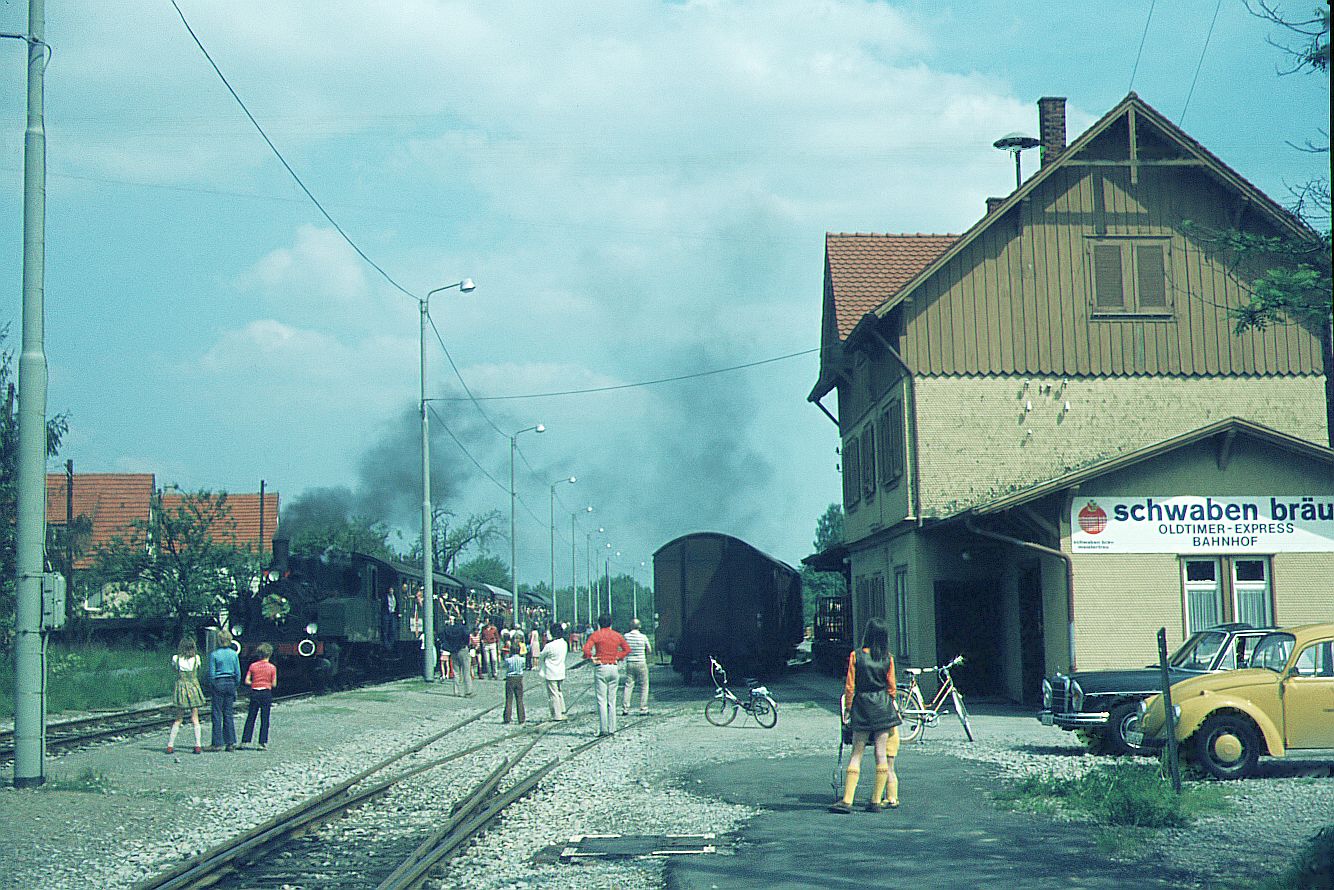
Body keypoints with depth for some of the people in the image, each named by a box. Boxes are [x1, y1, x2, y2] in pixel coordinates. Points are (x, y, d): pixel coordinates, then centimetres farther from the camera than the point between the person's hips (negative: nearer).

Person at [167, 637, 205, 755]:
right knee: (195, 719, 3)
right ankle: (198, 745, -3)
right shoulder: (196, 658, -3)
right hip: (193, 686, -1)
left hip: (180, 686, 1)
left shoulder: (176, 658, -2)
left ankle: (170, 745, 3)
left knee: (178, 719, 9)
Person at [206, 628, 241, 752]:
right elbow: (238, 673, 4)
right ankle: (230, 742, 6)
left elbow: (211, 673, -8)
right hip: (231, 683, 4)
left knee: (217, 714, 1)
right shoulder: (234, 654, 2)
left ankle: (217, 743, 0)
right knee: (229, 714, 8)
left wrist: (211, 686, 3)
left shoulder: (214, 654, -9)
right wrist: (235, 685, 14)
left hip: (218, 683, -4)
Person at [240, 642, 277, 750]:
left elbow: (247, 681, -3)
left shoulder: (253, 666, 0)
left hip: (254, 693, 2)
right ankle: (263, 742, 1)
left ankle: (245, 741, 8)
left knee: (250, 718, 9)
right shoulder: (272, 667, -5)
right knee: (264, 720, 3)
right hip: (266, 693, -2)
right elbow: (274, 684, -5)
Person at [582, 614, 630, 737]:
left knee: (601, 700, -2)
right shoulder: (617, 635, 8)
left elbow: (586, 649, -16)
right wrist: (617, 656, 7)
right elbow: (627, 649, 9)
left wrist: (591, 658, -4)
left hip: (601, 668, -4)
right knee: (612, 700, 10)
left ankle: (603, 729, -9)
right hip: (614, 668, 4)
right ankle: (612, 729, 8)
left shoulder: (595, 635, -3)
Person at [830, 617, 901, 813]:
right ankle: (876, 801, 4)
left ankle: (847, 800, -5)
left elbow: (850, 686, -3)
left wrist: (848, 709, 7)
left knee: (856, 754, 2)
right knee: (881, 755, 4)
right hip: (883, 708, 1)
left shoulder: (856, 656, -5)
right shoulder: (888, 659, -1)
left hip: (861, 707, -1)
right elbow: (891, 687, 5)